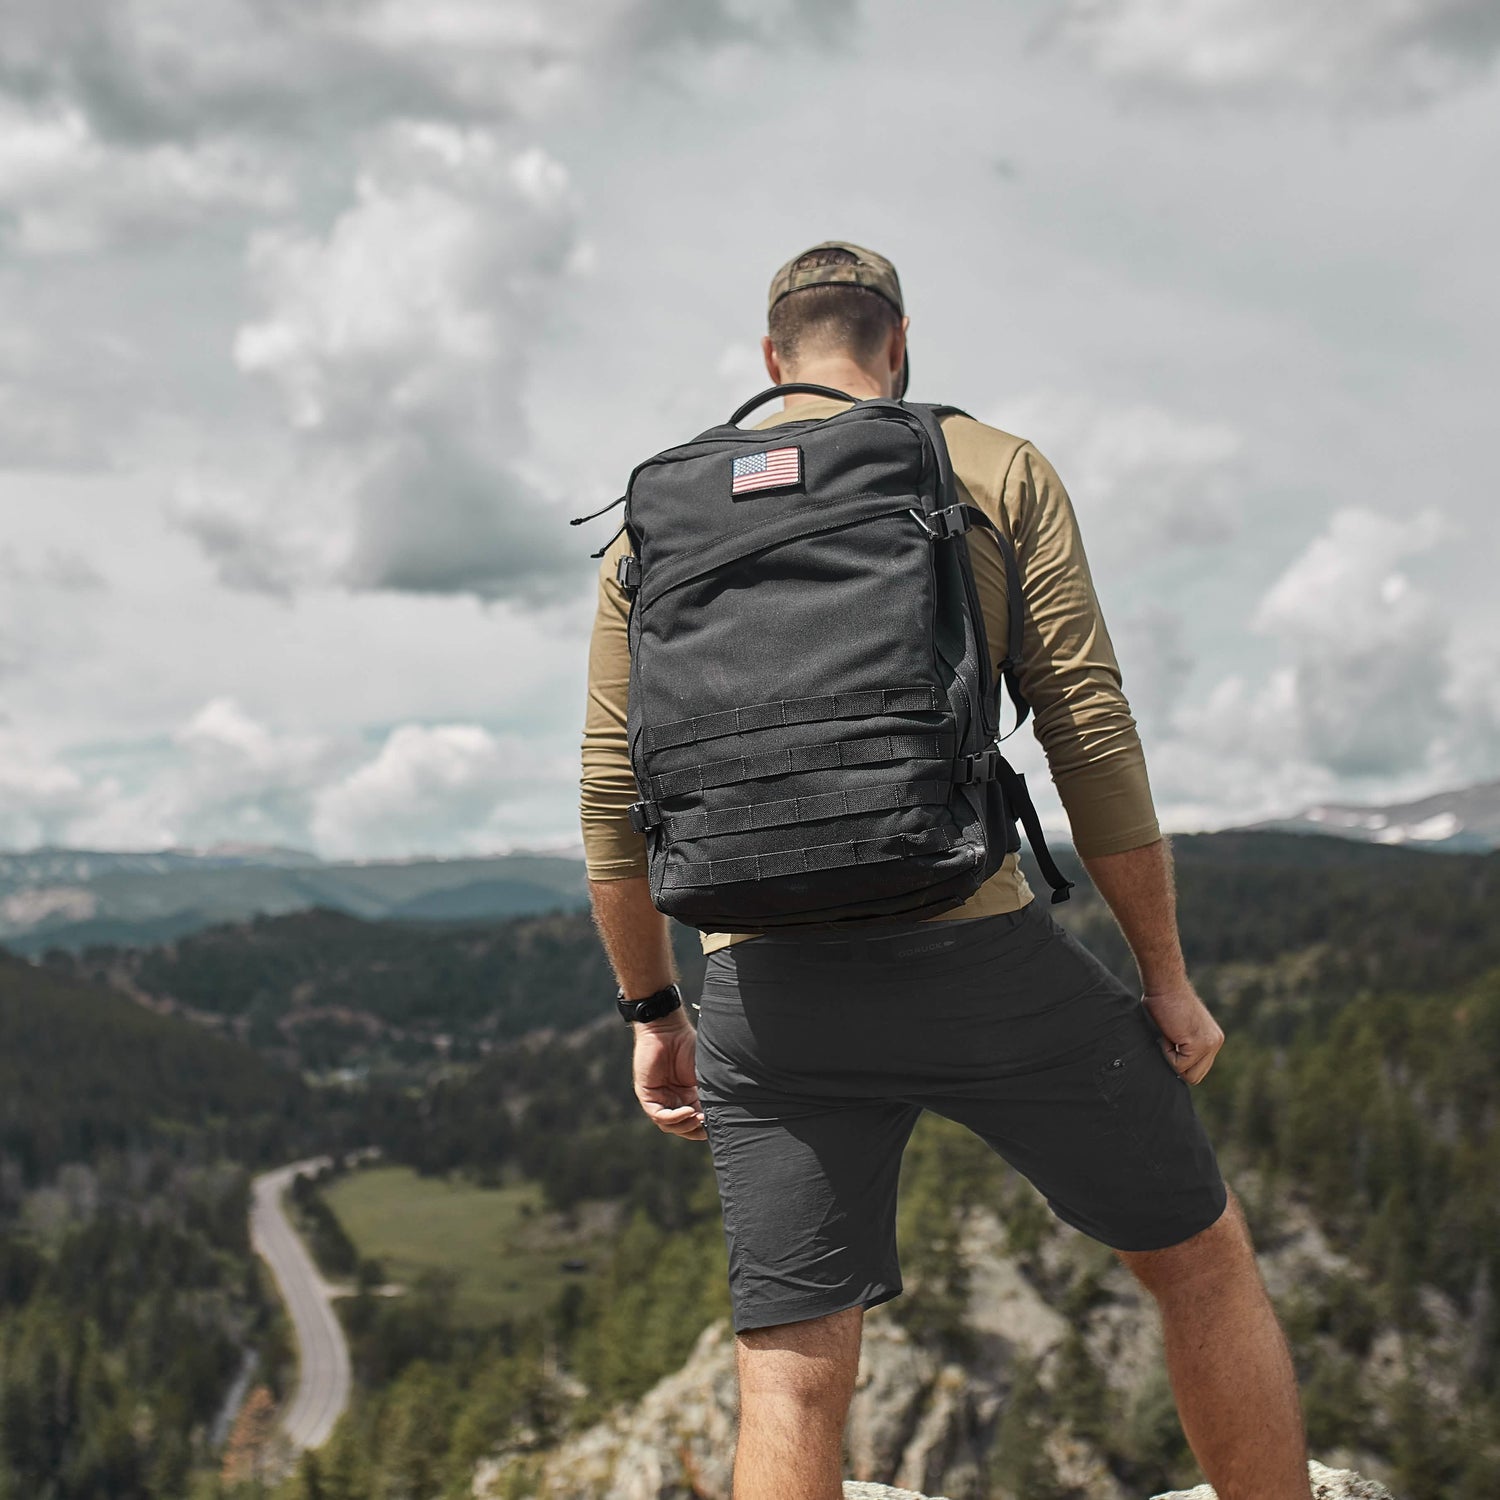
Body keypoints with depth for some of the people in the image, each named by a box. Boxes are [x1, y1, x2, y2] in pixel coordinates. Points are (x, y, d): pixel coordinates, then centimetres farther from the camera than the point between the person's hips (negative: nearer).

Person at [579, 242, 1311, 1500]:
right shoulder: (998, 474, 6)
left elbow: (614, 797, 10)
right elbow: (1092, 736, -2)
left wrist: (653, 1011, 19)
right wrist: (1166, 971, 5)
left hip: (770, 994, 3)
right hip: (977, 954, -2)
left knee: (792, 1381, 6)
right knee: (1201, 1256, 19)